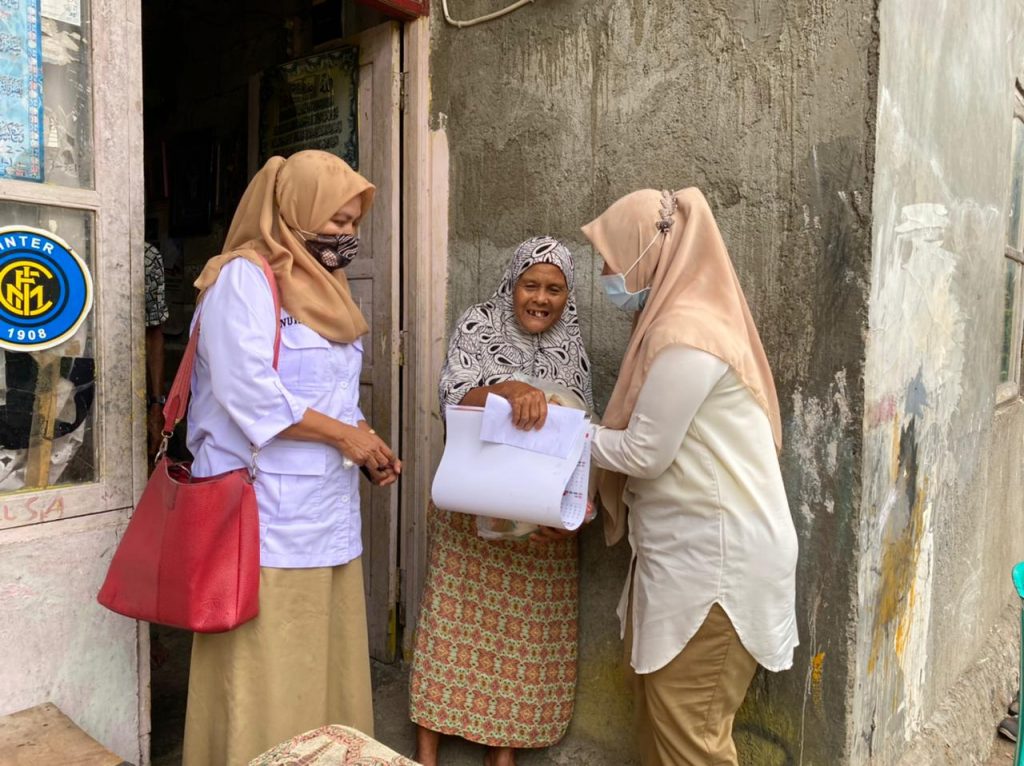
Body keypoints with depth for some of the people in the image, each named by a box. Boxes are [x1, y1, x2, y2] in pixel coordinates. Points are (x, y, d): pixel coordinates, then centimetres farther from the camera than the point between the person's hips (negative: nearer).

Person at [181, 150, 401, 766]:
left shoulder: (320, 282, 17)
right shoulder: (244, 277, -9)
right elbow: (251, 392, -20)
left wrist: (367, 444, 4)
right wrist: (345, 435, -13)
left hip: (327, 506, 8)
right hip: (268, 509, -8)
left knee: (327, 659, 13)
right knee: (270, 673, 0)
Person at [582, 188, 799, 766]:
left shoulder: (684, 336, -20)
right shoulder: (682, 318, 11)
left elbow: (645, 452, -17)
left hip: (710, 552, -10)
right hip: (688, 544, 10)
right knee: (664, 707, 19)